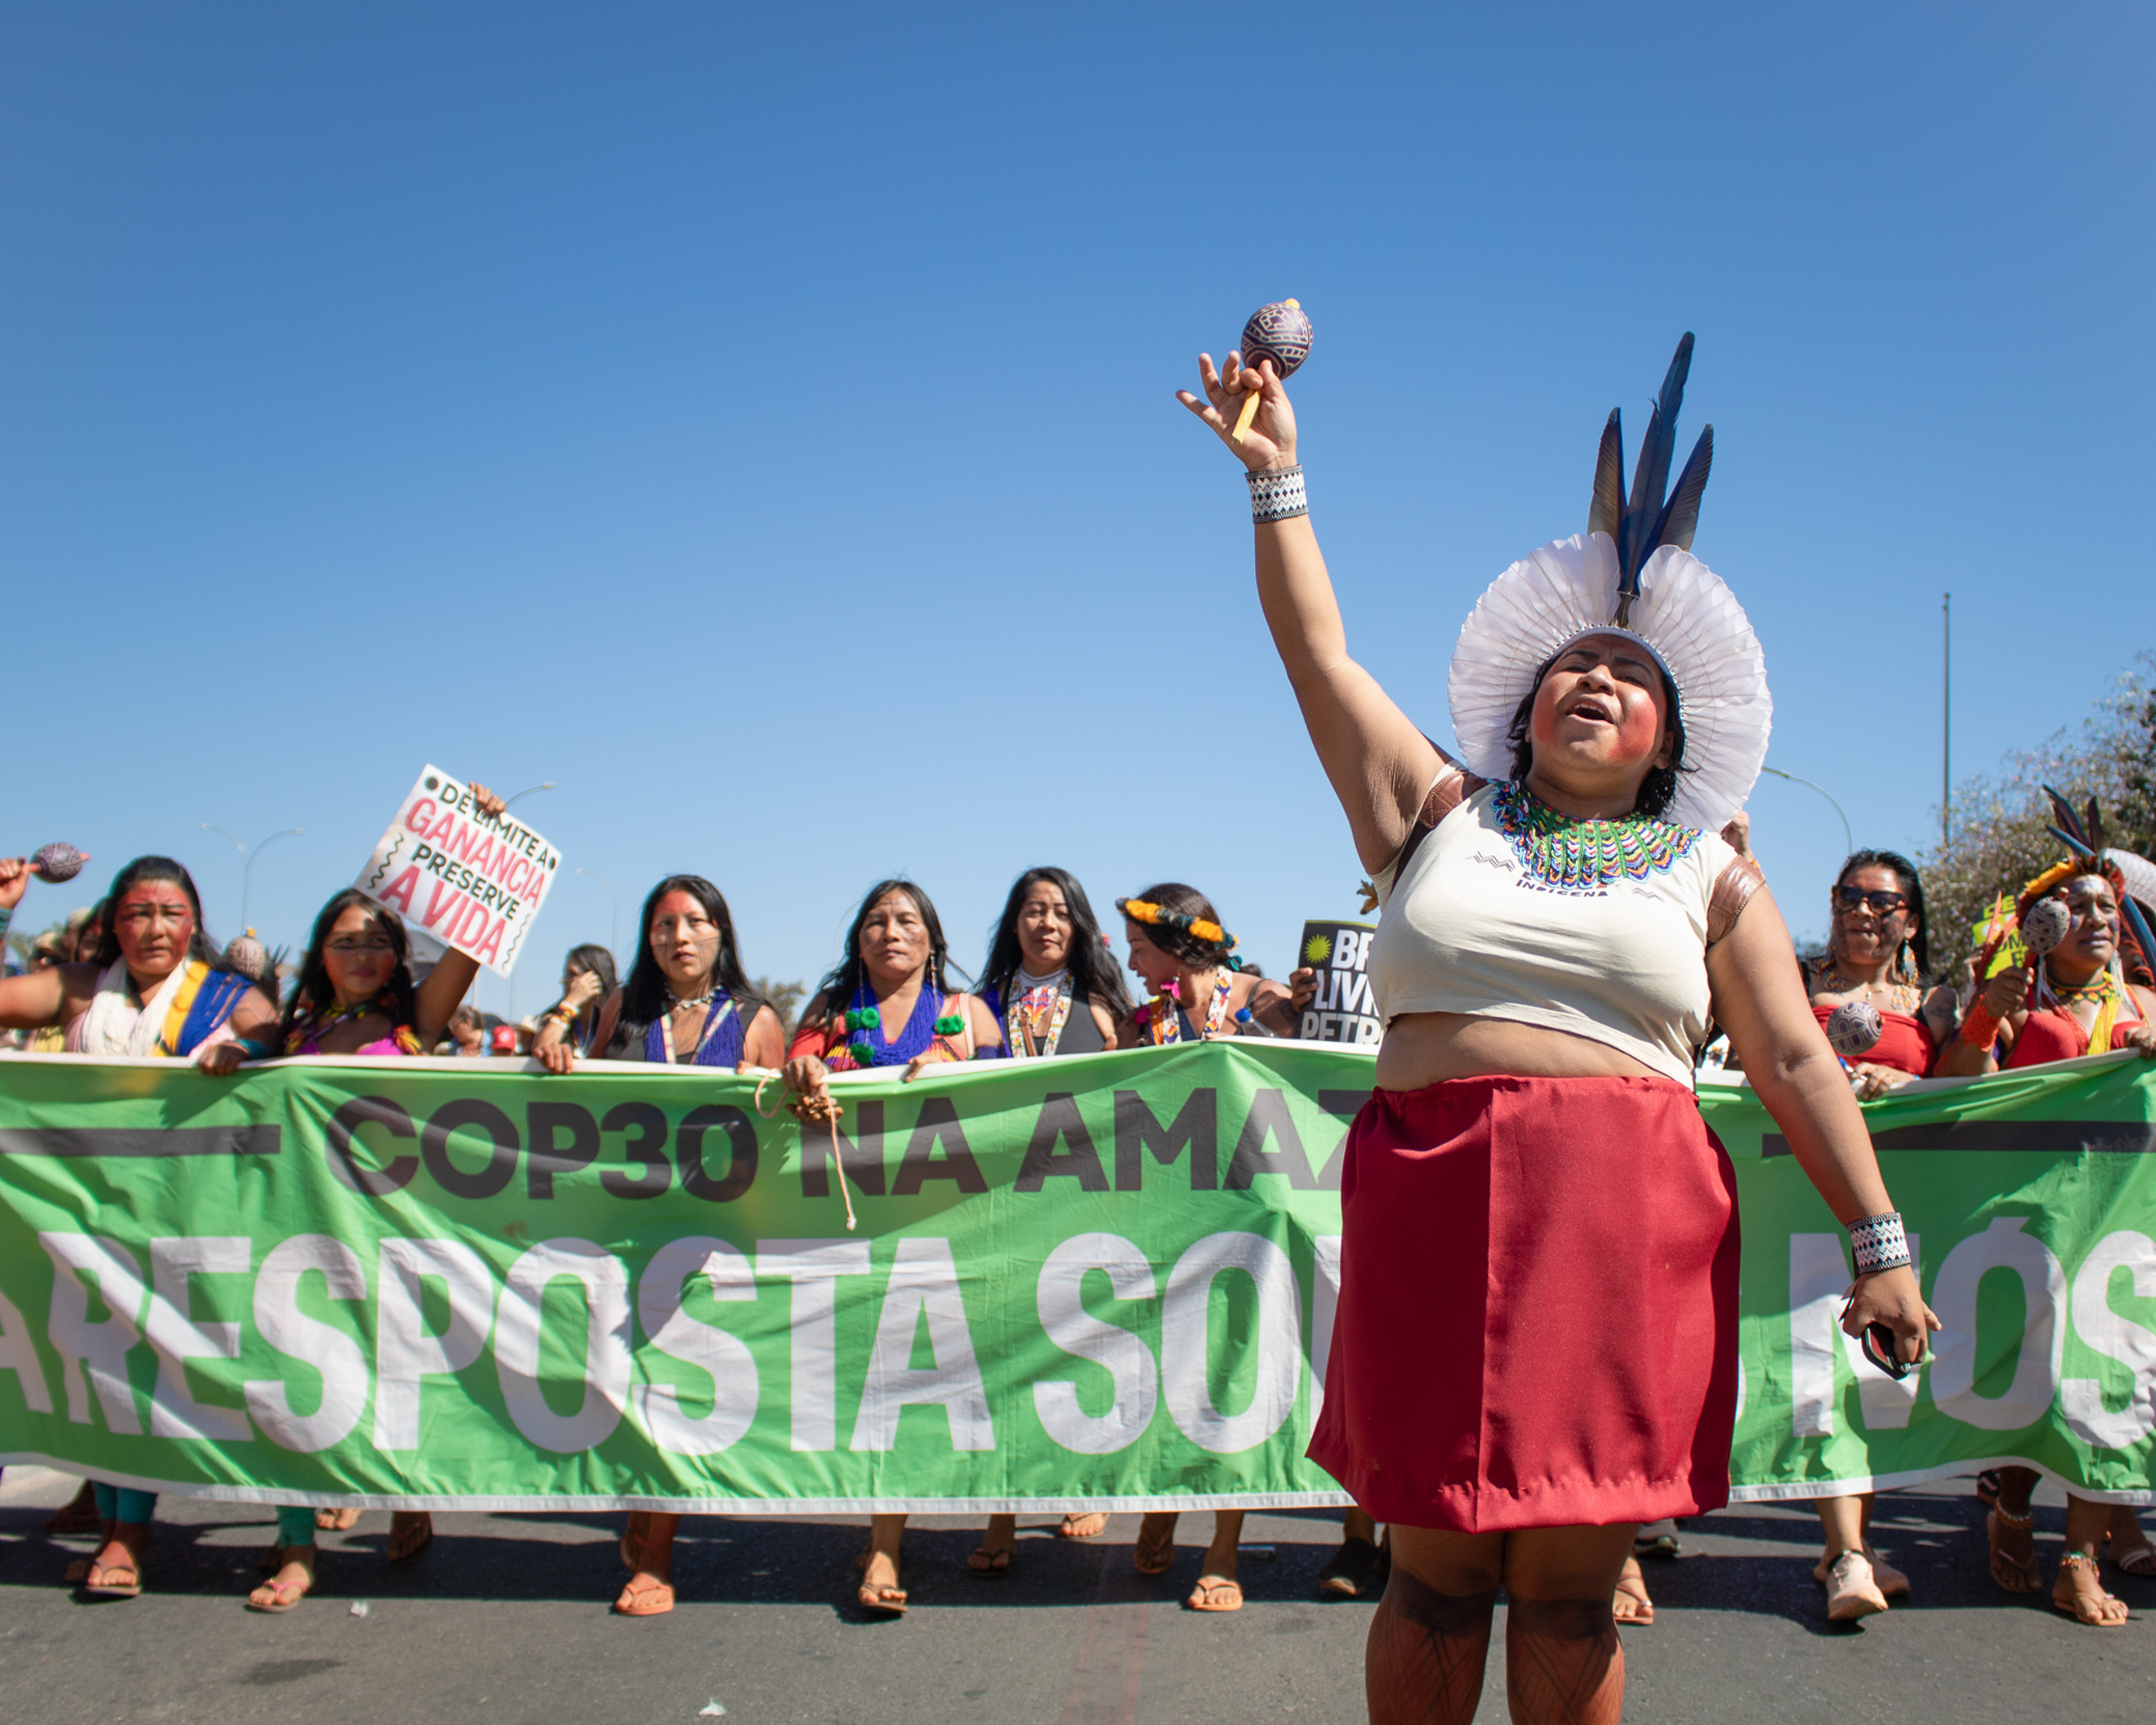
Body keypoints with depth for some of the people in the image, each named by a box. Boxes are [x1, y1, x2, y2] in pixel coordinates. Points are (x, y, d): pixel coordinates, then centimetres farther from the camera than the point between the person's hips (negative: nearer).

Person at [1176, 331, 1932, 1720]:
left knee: (1572, 1587, 3)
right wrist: (1277, 477, 8)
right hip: (1432, 1213, 0)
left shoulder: (1710, 877, 14)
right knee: (1437, 1573, 3)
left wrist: (1881, 1242, 3)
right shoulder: (1438, 819, 15)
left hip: (1626, 1225, 0)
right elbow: (1317, 651, 12)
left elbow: (1797, 1065, 9)